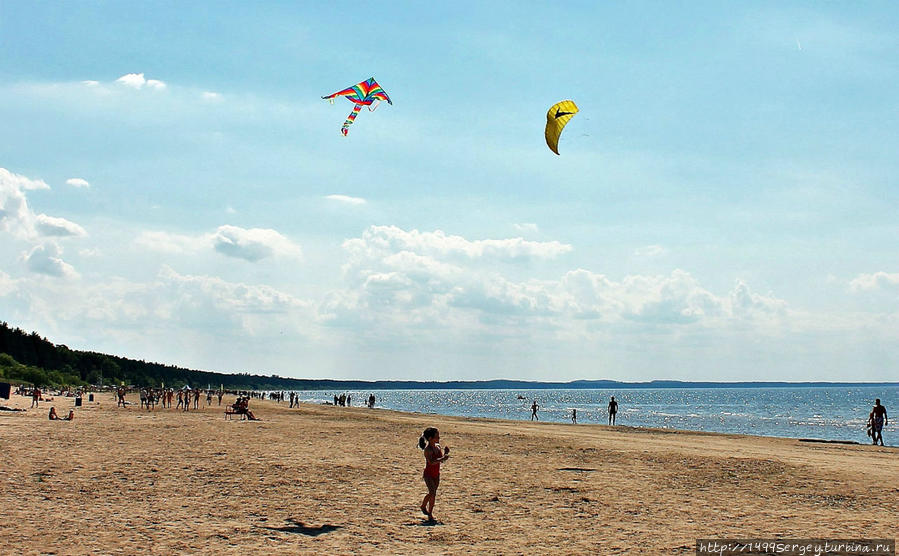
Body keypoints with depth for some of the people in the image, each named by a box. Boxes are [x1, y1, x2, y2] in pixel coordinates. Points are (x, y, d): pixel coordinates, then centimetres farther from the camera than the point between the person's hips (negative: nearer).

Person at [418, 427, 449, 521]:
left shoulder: (437, 447, 4)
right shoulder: (427, 449, -19)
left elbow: (441, 459, 11)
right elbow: (431, 462, -30)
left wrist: (445, 452, -6)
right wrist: (443, 458, -36)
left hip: (436, 474, 7)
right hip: (428, 474, -7)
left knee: (433, 494, 11)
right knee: (432, 493, -17)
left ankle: (430, 514, 23)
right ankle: (423, 506, 5)